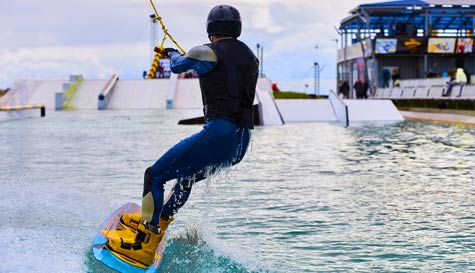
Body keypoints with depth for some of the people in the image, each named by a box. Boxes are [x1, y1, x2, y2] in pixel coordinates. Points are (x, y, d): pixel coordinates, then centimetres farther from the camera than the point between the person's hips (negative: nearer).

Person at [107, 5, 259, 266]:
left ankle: (145, 245, -6)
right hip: (242, 141, 8)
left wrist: (173, 54, 43)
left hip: (218, 134, -8)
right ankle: (159, 221, 47)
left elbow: (178, 66, 19)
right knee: (186, 176, 31)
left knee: (154, 176, -1)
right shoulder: (251, 58, 16)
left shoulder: (208, 53, -2)